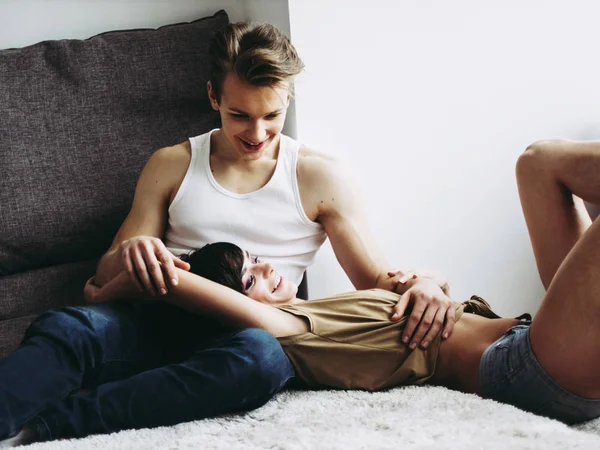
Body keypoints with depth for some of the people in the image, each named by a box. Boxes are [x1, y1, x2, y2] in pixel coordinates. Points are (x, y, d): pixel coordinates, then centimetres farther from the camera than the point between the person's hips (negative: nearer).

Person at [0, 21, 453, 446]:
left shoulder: (319, 177, 11)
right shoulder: (172, 166, 16)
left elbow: (376, 279, 11)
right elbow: (105, 277, 16)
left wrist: (420, 283, -14)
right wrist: (128, 253, -10)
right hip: (163, 322, 2)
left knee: (262, 355, -40)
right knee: (64, 328, -31)